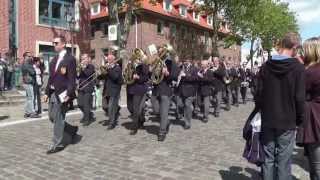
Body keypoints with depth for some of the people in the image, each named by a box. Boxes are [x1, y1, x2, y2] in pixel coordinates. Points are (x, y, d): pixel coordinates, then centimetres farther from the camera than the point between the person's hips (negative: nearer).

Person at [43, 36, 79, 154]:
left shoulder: (70, 59, -10)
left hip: (62, 93, -8)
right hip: (53, 93, 9)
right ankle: (72, 130, 31)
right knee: (52, 117, 14)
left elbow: (72, 78, -15)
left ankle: (57, 144, 10)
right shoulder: (54, 60, 15)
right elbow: (51, 77, 17)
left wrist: (68, 94, -22)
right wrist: (47, 92, 13)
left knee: (58, 119, -2)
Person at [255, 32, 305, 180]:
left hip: (267, 122, 3)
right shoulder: (298, 67, -10)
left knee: (268, 159, 12)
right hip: (287, 123, -3)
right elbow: (299, 98, -11)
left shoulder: (266, 66, 0)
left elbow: (258, 94, 1)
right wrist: (299, 119, 4)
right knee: (283, 162, 6)